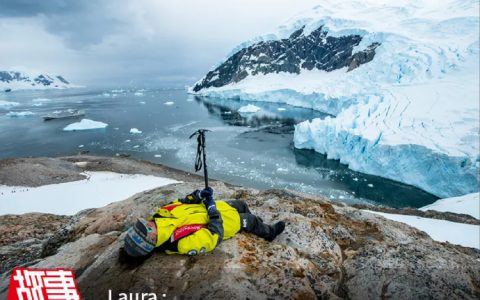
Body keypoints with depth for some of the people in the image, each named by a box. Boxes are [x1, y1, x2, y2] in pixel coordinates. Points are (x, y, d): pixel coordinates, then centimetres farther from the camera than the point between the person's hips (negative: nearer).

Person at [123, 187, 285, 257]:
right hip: (222, 220, -7)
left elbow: (180, 203, -1)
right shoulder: (182, 242, -37)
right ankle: (269, 232, 41)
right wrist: (212, 210, -28)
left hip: (212, 207, 7)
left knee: (241, 204, 21)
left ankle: (253, 223, 52)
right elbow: (214, 237, -33)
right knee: (251, 220, 9)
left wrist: (197, 195, -16)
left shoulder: (160, 215, -18)